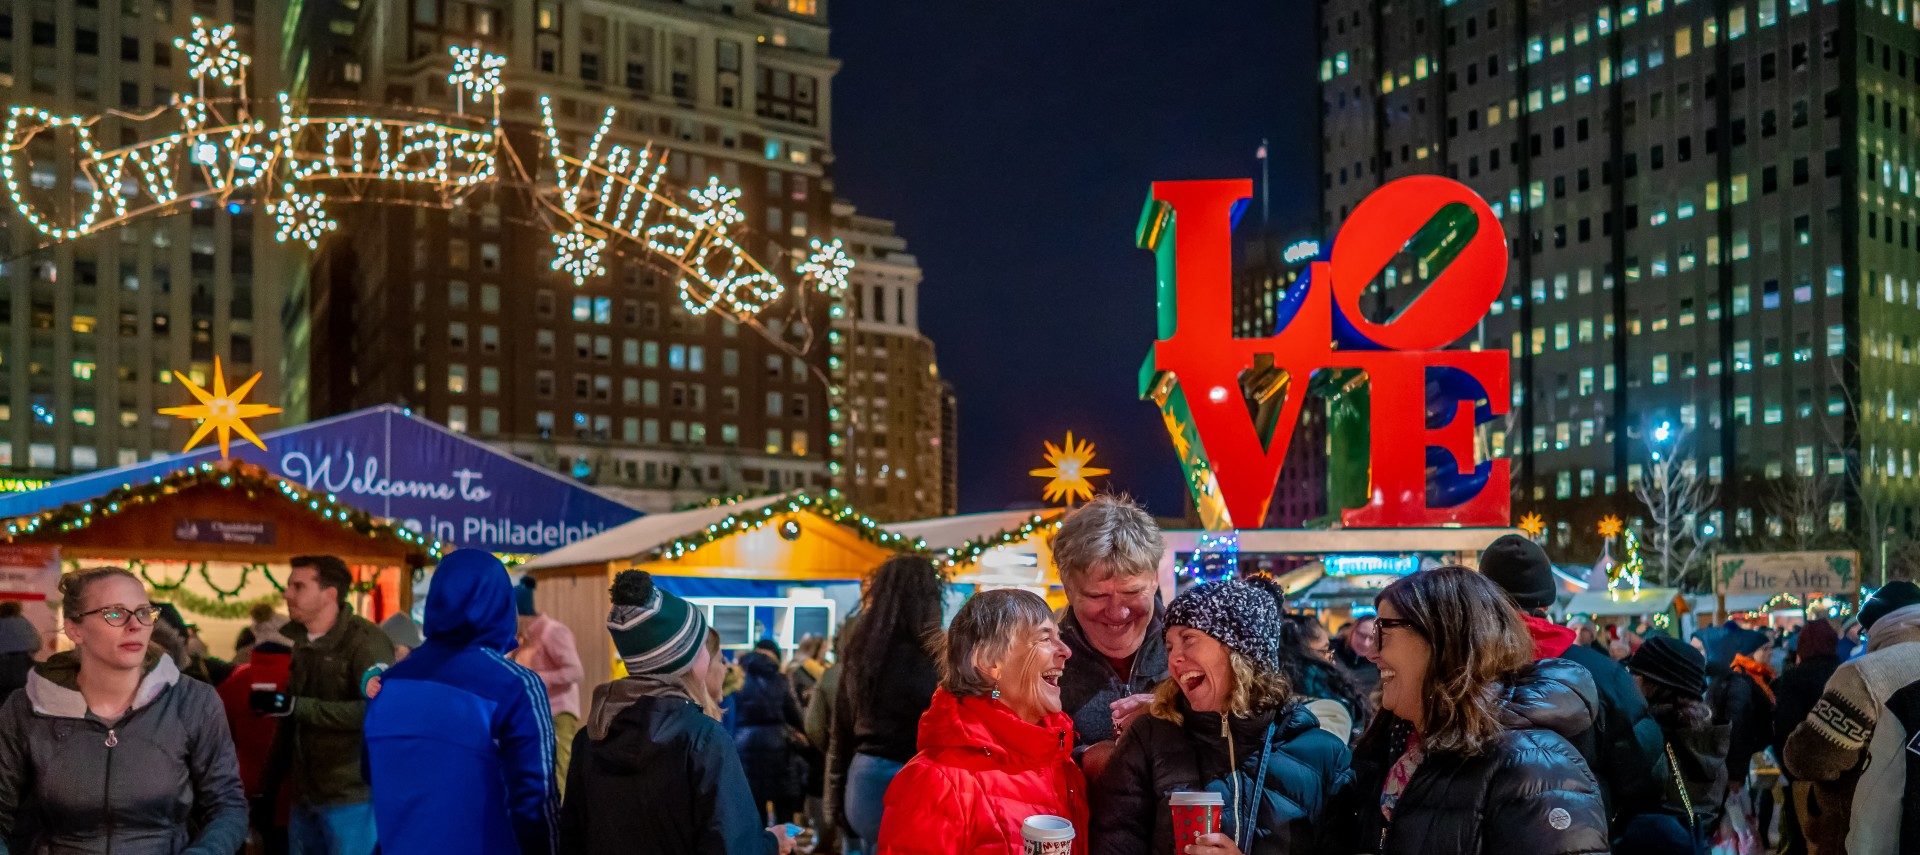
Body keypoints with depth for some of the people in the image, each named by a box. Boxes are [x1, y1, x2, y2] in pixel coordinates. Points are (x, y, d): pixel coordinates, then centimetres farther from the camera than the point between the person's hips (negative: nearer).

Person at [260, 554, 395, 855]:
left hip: (351, 798, -7)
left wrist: (297, 706, -23)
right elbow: (289, 724, 19)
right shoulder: (294, 641, 12)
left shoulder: (365, 640, -11)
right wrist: (268, 787, 16)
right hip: (304, 796, 7)